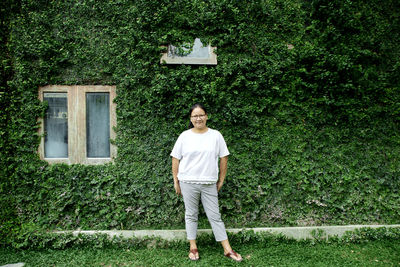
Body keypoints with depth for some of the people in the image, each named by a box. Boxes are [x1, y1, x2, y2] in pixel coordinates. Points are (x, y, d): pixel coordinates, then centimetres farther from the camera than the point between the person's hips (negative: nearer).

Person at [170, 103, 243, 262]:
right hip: (188, 182, 0)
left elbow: (223, 158, 5)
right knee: (191, 215, 11)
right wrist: (176, 181, 2)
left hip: (209, 183, 0)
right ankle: (193, 247, 26)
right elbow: (176, 159, 3)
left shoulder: (216, 135, 0)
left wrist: (221, 180, 5)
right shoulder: (184, 136, -1)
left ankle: (227, 249, 16)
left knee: (215, 216, 7)